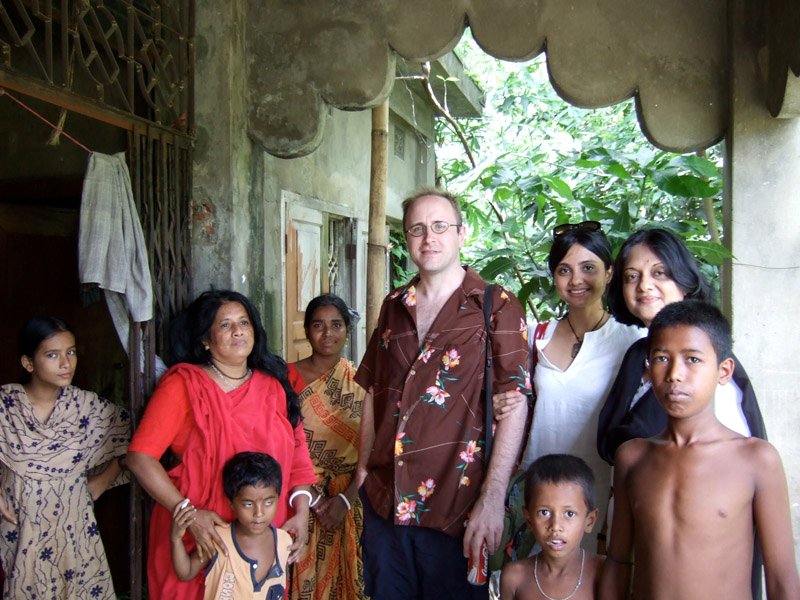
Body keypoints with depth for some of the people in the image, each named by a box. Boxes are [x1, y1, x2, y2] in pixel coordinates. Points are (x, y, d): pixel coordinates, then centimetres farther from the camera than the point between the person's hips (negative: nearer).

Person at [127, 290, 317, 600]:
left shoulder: (275, 385, 6)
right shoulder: (183, 384, -7)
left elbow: (297, 454, 7)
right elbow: (140, 455, -13)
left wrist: (301, 512, -6)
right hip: (198, 539, -3)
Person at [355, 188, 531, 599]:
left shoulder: (497, 307, -6)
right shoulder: (394, 307, 10)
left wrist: (492, 498, -19)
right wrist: (362, 473, 10)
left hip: (455, 510, -4)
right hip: (383, 503, 5)